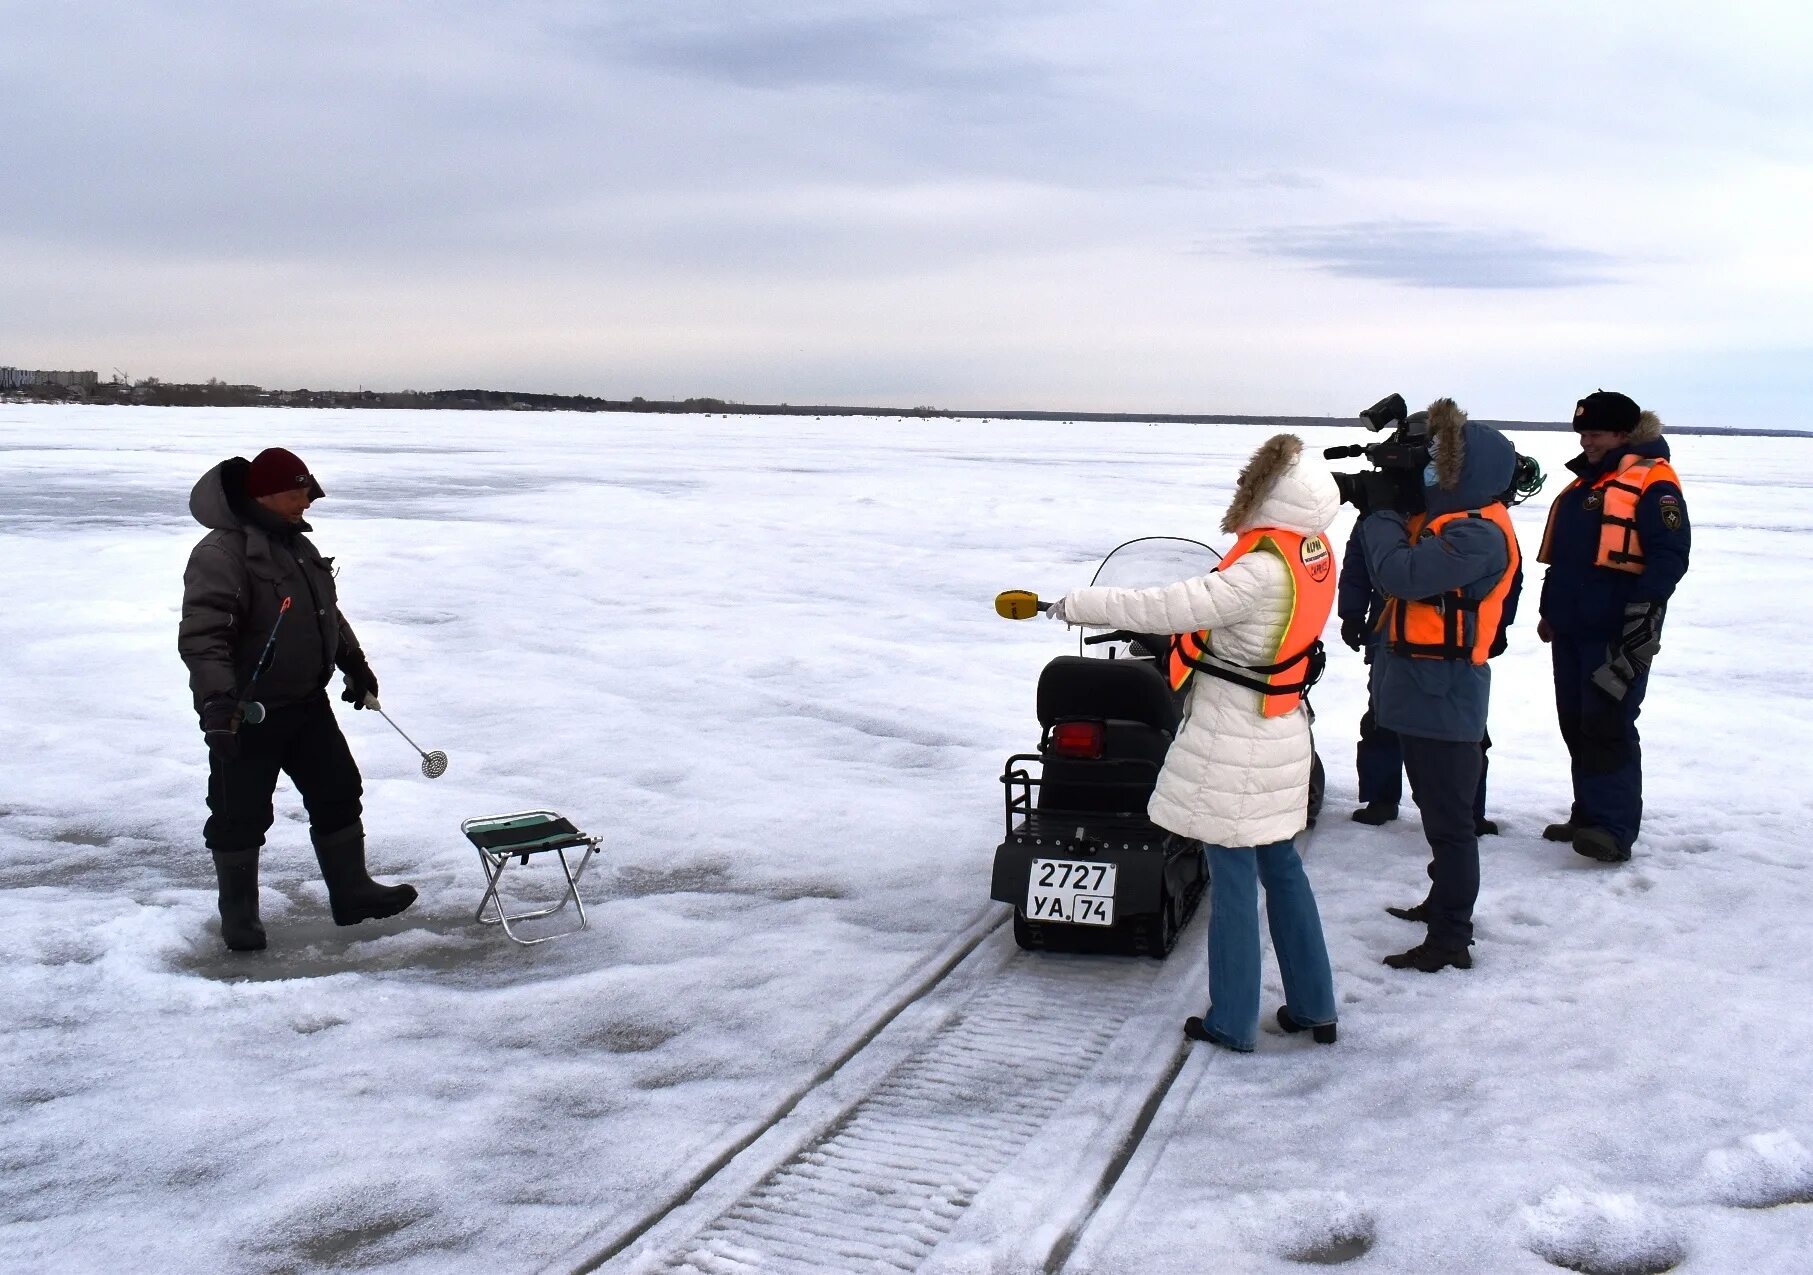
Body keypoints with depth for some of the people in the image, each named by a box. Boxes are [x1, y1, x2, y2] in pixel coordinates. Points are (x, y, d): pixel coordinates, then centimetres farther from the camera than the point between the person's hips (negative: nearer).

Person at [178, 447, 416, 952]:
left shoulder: (297, 544, 10)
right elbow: (201, 636, -29)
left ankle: (351, 893, 25)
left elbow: (328, 612, 24)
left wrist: (355, 663, 25)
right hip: (247, 716, -8)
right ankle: (239, 915, 21)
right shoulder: (221, 553, -20)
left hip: (307, 704, 8)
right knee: (241, 816, 4)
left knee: (338, 794, 13)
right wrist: (216, 701, -38)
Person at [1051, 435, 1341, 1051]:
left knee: (1233, 875, 3)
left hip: (1233, 740, -8)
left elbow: (1165, 609, -27)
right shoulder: (1314, 554, 1)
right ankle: (1313, 1006, 28)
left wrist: (1076, 604, -19)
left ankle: (1233, 1021, 15)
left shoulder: (1261, 572, -25)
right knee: (1281, 866, 18)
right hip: (1280, 730, 9)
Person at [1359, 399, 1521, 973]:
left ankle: (1450, 939, 5)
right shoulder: (1448, 517, 11)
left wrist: (1380, 511, -15)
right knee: (1438, 811, 23)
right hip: (1423, 688, 10)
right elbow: (1399, 567, 11)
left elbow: (1399, 574, -30)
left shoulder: (1478, 532, -21)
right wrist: (1378, 500, -2)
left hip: (1441, 693, -10)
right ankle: (1442, 903, 39)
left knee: (1448, 819, -3)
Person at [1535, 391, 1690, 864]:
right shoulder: (1584, 484, 20)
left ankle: (1614, 829, -8)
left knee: (1608, 727, -11)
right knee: (1576, 724, 12)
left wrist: (1643, 614, -22)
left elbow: (1669, 555, -16)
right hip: (1572, 629, 9)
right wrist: (1550, 609, 23)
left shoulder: (1652, 482, -8)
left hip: (1618, 635, -9)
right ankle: (1588, 815, 21)